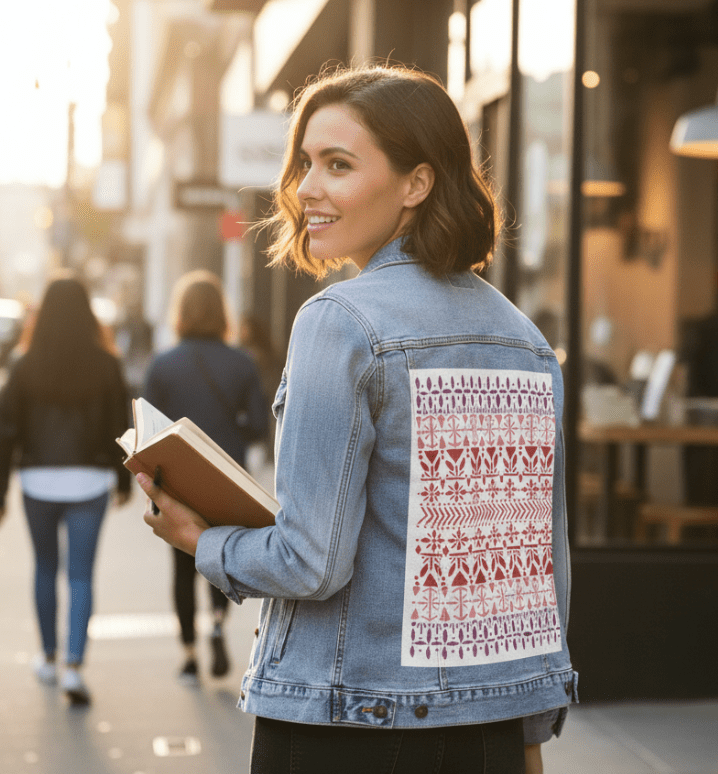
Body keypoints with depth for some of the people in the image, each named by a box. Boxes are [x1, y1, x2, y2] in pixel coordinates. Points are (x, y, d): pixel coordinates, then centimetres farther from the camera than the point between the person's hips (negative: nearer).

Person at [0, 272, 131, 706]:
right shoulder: (106, 365, -5)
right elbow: (119, 428, -1)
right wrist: (125, 479, 13)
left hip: (39, 479, 1)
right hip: (90, 480, -1)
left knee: (46, 569, 18)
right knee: (82, 575, 3)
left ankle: (49, 659, 30)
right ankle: (74, 666, -9)